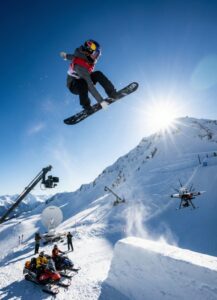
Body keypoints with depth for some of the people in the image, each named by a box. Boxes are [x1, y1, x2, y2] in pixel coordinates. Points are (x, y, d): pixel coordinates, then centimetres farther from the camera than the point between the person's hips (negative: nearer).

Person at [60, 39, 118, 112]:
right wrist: (101, 101, -45)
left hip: (82, 81, 8)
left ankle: (112, 93, -15)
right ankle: (85, 105, -24)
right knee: (83, 83, -41)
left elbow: (75, 56, 12)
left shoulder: (87, 58, -9)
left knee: (98, 74, -15)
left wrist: (66, 55, 33)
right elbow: (90, 85, -42)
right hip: (74, 85, -7)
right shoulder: (81, 66, -36)